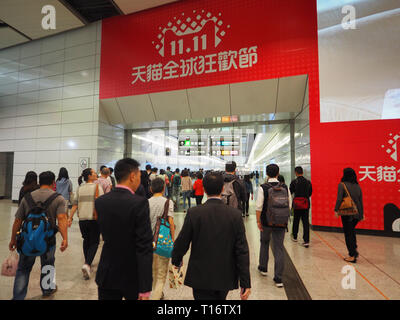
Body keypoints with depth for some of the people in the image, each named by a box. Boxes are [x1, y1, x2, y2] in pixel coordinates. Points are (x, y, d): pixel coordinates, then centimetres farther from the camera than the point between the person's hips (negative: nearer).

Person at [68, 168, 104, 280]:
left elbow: (75, 204, 3)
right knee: (94, 242, 5)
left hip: (82, 219, 5)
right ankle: (87, 265, -12)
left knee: (86, 241, 21)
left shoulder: (80, 188, 7)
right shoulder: (98, 187, -8)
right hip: (94, 219, -5)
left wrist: (70, 217, 8)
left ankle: (87, 264, 31)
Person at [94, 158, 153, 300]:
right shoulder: (139, 203, -23)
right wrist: (145, 288, -20)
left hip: (107, 275, 4)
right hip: (133, 277, -4)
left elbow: (106, 236, 8)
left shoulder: (100, 201, -5)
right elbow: (144, 248, -24)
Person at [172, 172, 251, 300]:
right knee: (219, 298, 28)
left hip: (201, 277, -2)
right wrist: (245, 283, -2)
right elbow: (242, 251, -10)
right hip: (226, 278, 3)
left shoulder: (193, 213, -17)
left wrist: (176, 261, 13)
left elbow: (181, 243, -7)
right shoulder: (235, 215, -13)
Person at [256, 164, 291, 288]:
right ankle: (278, 279, 12)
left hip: (266, 222, -1)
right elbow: (289, 206, 3)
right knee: (279, 248, 8)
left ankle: (263, 268, 37)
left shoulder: (262, 188, -12)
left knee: (264, 243, 22)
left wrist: (258, 221, -5)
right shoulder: (285, 188, -2)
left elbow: (259, 207, -14)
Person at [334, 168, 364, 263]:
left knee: (348, 233, 3)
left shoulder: (342, 185, -9)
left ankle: (352, 256, 8)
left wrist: (336, 210, -9)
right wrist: (362, 213, 16)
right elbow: (361, 201, 10)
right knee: (351, 231, 23)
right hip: (357, 213, 6)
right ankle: (354, 249, 23)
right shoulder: (357, 186, 7)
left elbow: (339, 199, -15)